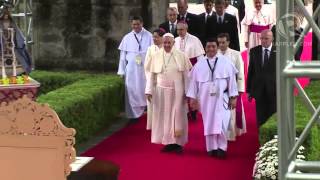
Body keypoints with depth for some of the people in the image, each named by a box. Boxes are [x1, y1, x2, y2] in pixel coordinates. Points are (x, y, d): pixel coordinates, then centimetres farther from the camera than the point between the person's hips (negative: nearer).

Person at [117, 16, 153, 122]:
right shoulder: (127, 38, 5)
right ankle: (134, 114, 8)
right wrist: (121, 71, 5)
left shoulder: (149, 36, 0)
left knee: (145, 90, 2)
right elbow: (123, 55, 7)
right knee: (132, 91, 1)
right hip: (131, 69, 1)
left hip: (145, 68, -1)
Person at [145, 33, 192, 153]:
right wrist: (149, 91, 0)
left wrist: (187, 92, -5)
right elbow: (151, 75, 4)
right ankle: (168, 142, 13)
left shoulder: (181, 56, -3)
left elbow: (186, 75, -2)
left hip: (177, 91, -2)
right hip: (161, 91, 2)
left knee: (177, 116, 3)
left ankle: (178, 143, 11)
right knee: (164, 116, 5)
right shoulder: (156, 56, 2)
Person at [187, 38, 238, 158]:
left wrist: (233, 97, -3)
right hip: (206, 98, 2)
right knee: (209, 124, 5)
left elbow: (231, 79, 0)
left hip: (221, 98, -2)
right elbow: (194, 81, 6)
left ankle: (221, 147, 2)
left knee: (221, 124, -10)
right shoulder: (199, 64, 4)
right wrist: (192, 97, 4)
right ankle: (212, 148, 14)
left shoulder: (225, 62, -1)